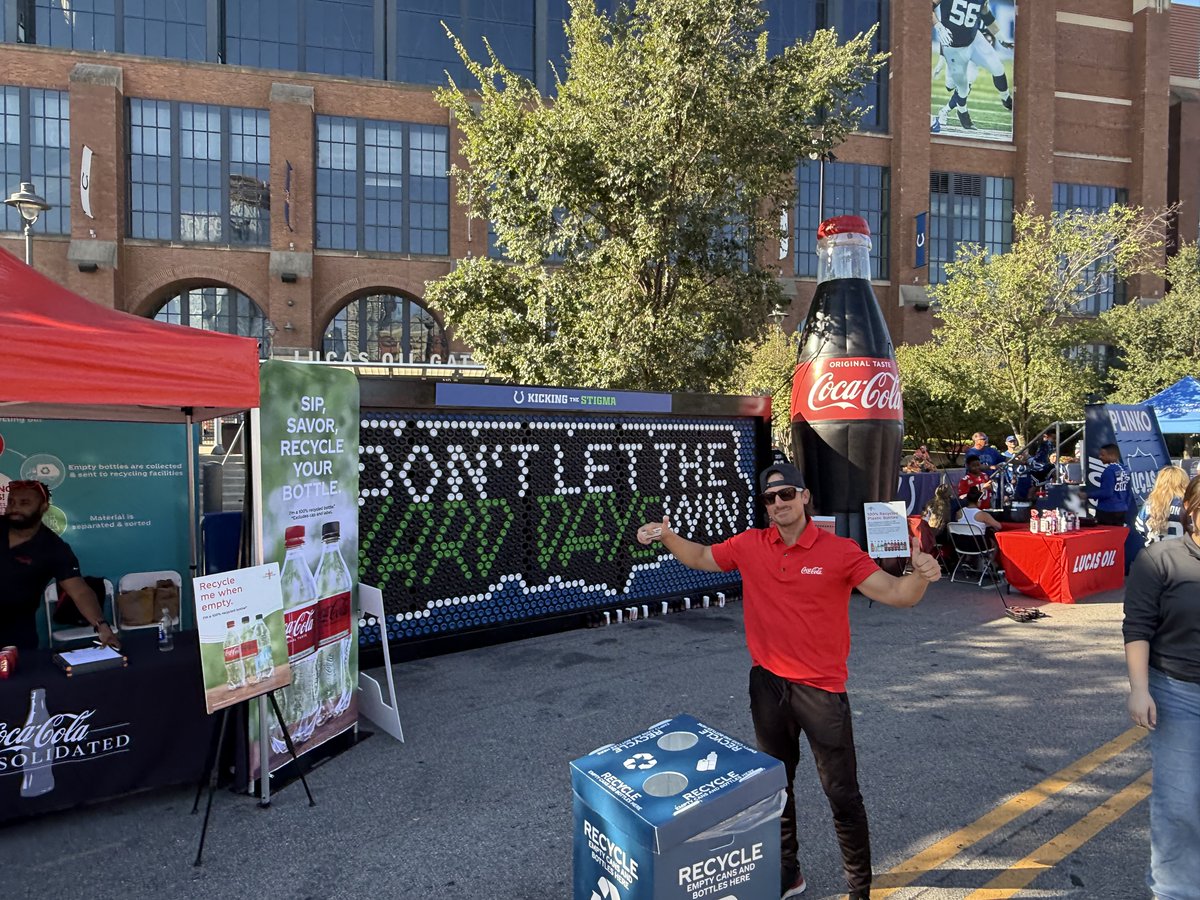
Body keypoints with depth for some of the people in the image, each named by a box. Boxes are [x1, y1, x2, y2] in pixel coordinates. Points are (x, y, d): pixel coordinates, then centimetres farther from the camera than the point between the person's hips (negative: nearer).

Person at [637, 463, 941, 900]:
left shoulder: (840, 551, -13)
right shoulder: (750, 545, -3)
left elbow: (894, 593, -16)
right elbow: (702, 557, 11)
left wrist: (920, 576, -37)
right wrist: (667, 536, -6)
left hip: (821, 688, -4)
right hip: (768, 683, 4)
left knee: (842, 793, 7)